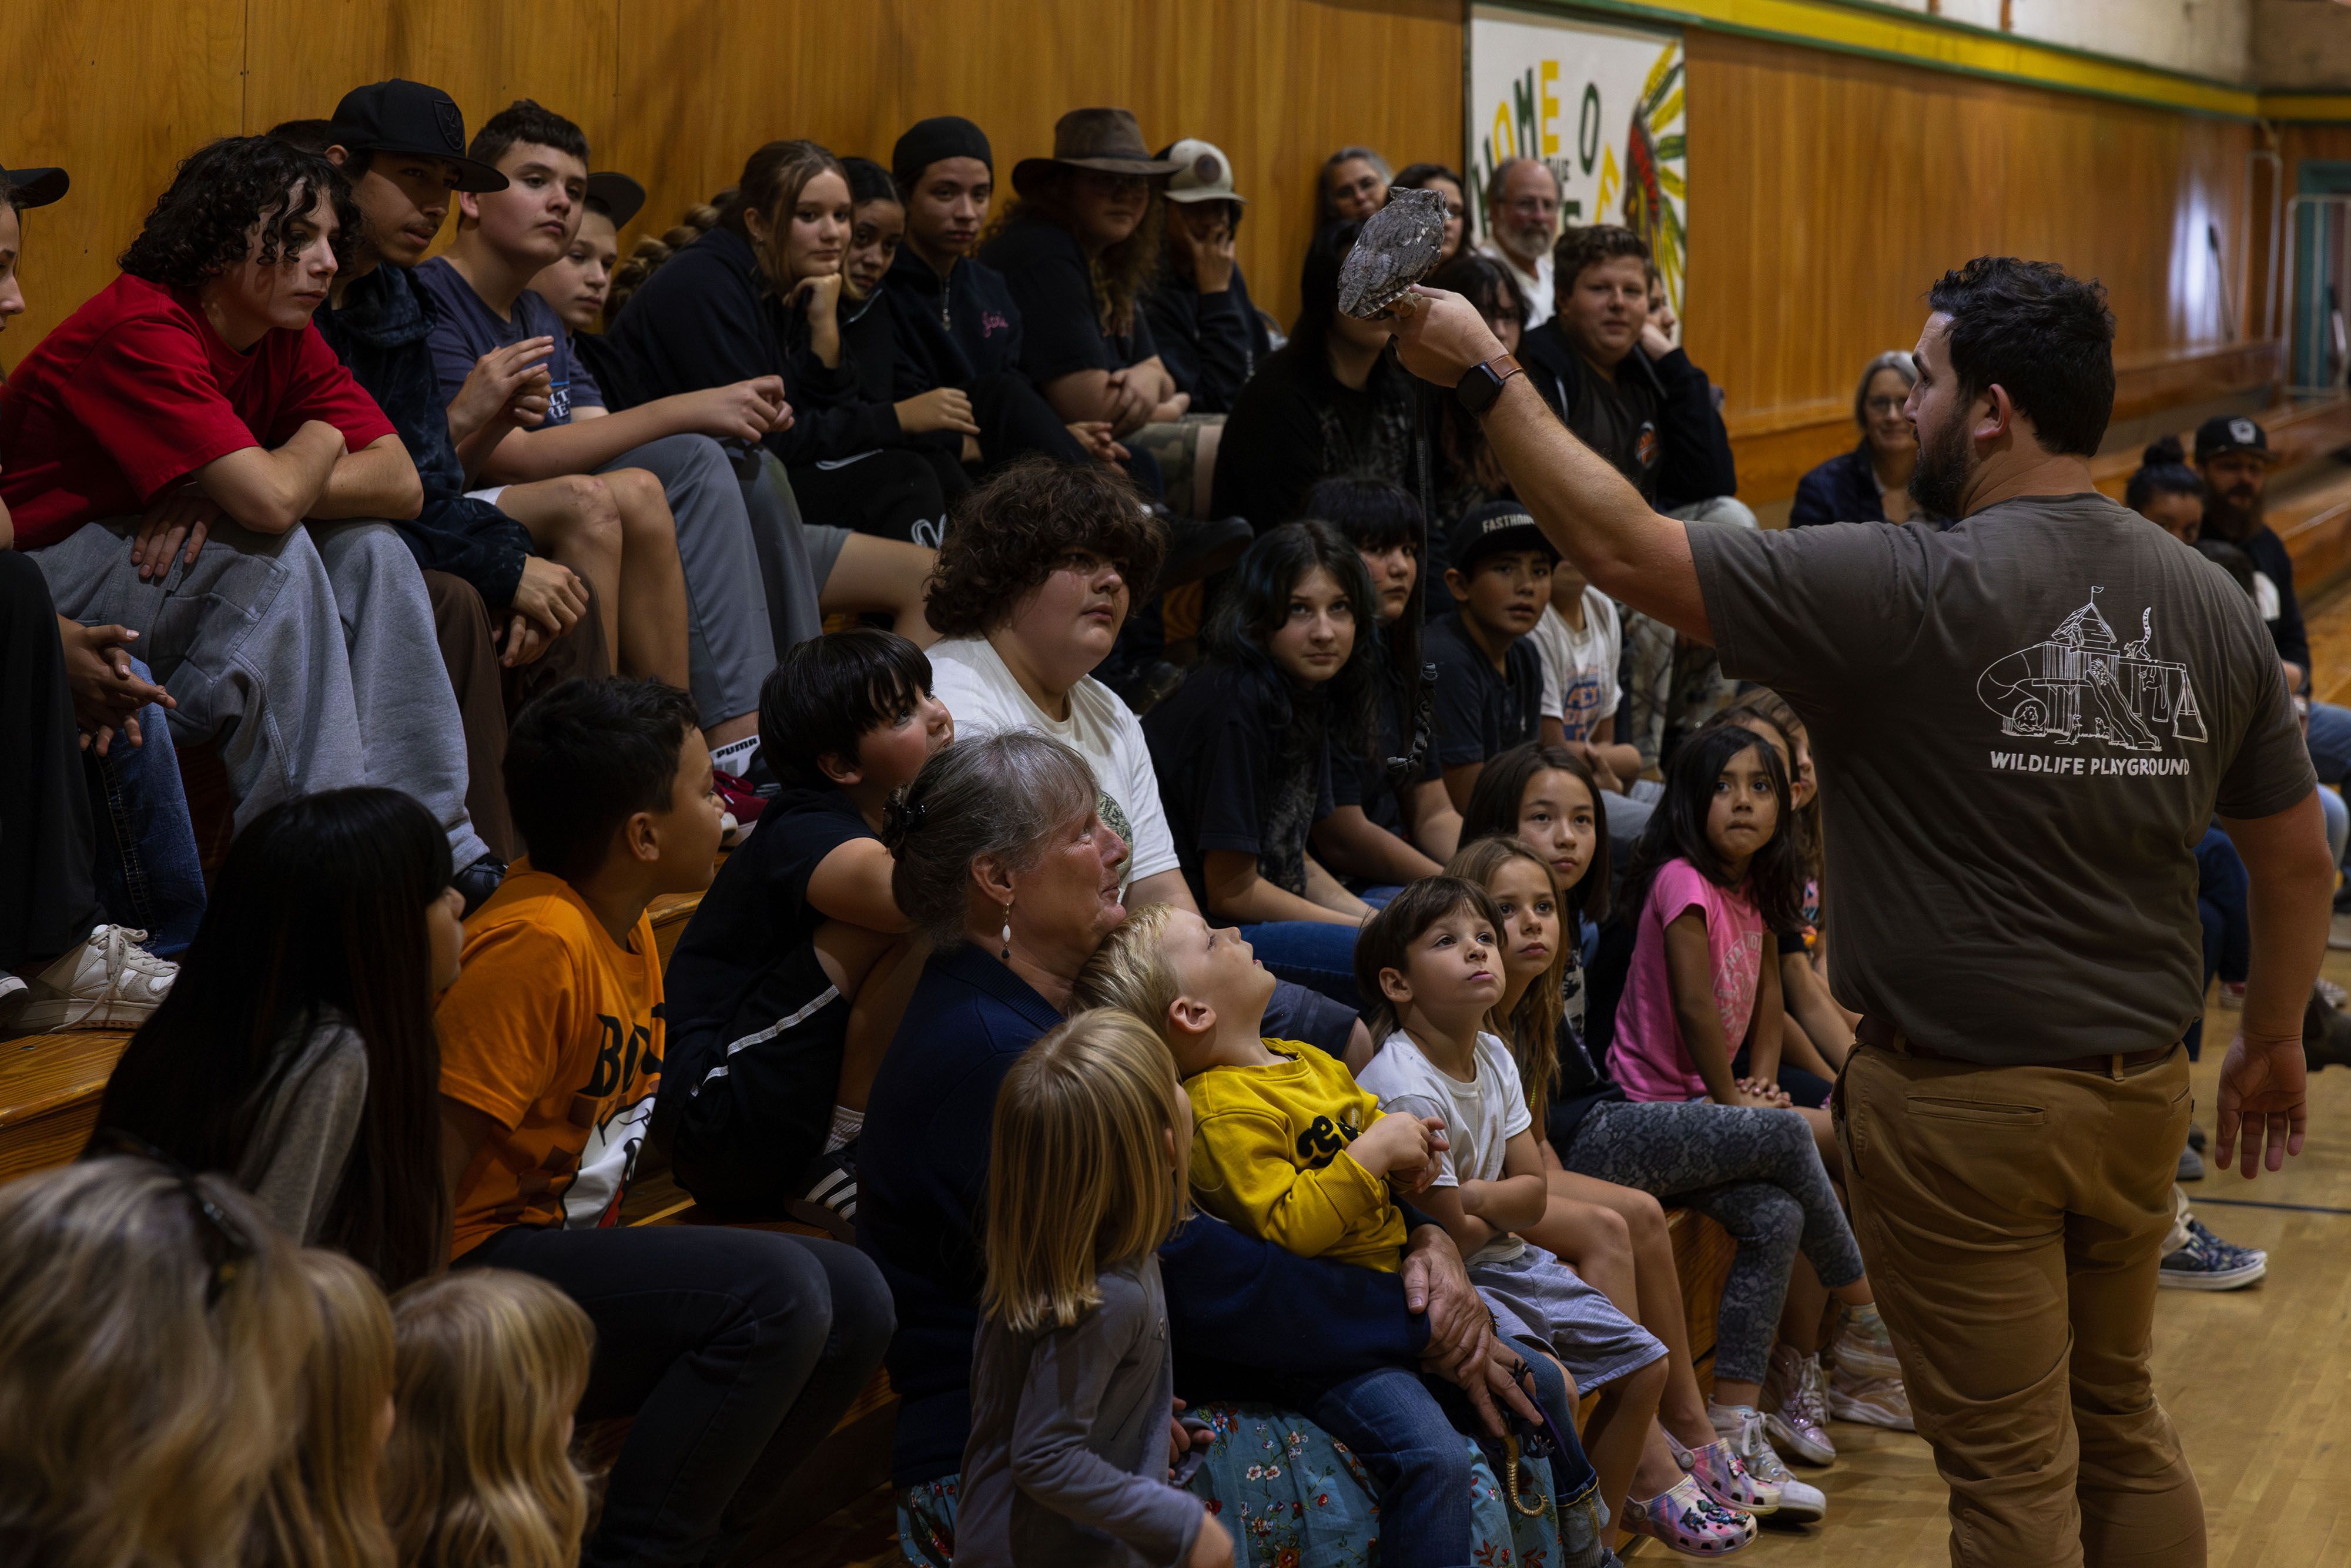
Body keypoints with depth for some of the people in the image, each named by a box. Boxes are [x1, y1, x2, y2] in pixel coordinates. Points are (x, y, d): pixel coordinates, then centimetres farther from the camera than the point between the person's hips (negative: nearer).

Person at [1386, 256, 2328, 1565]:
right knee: (2122, 1424, 22)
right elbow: (2298, 861, 8)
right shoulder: (2214, 603, 1)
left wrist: (1486, 374, -7)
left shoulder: (1905, 593, -19)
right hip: (2142, 1087, 6)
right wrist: (2275, 1041, 22)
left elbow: (1621, 547, -17)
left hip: (1962, 1103, -6)